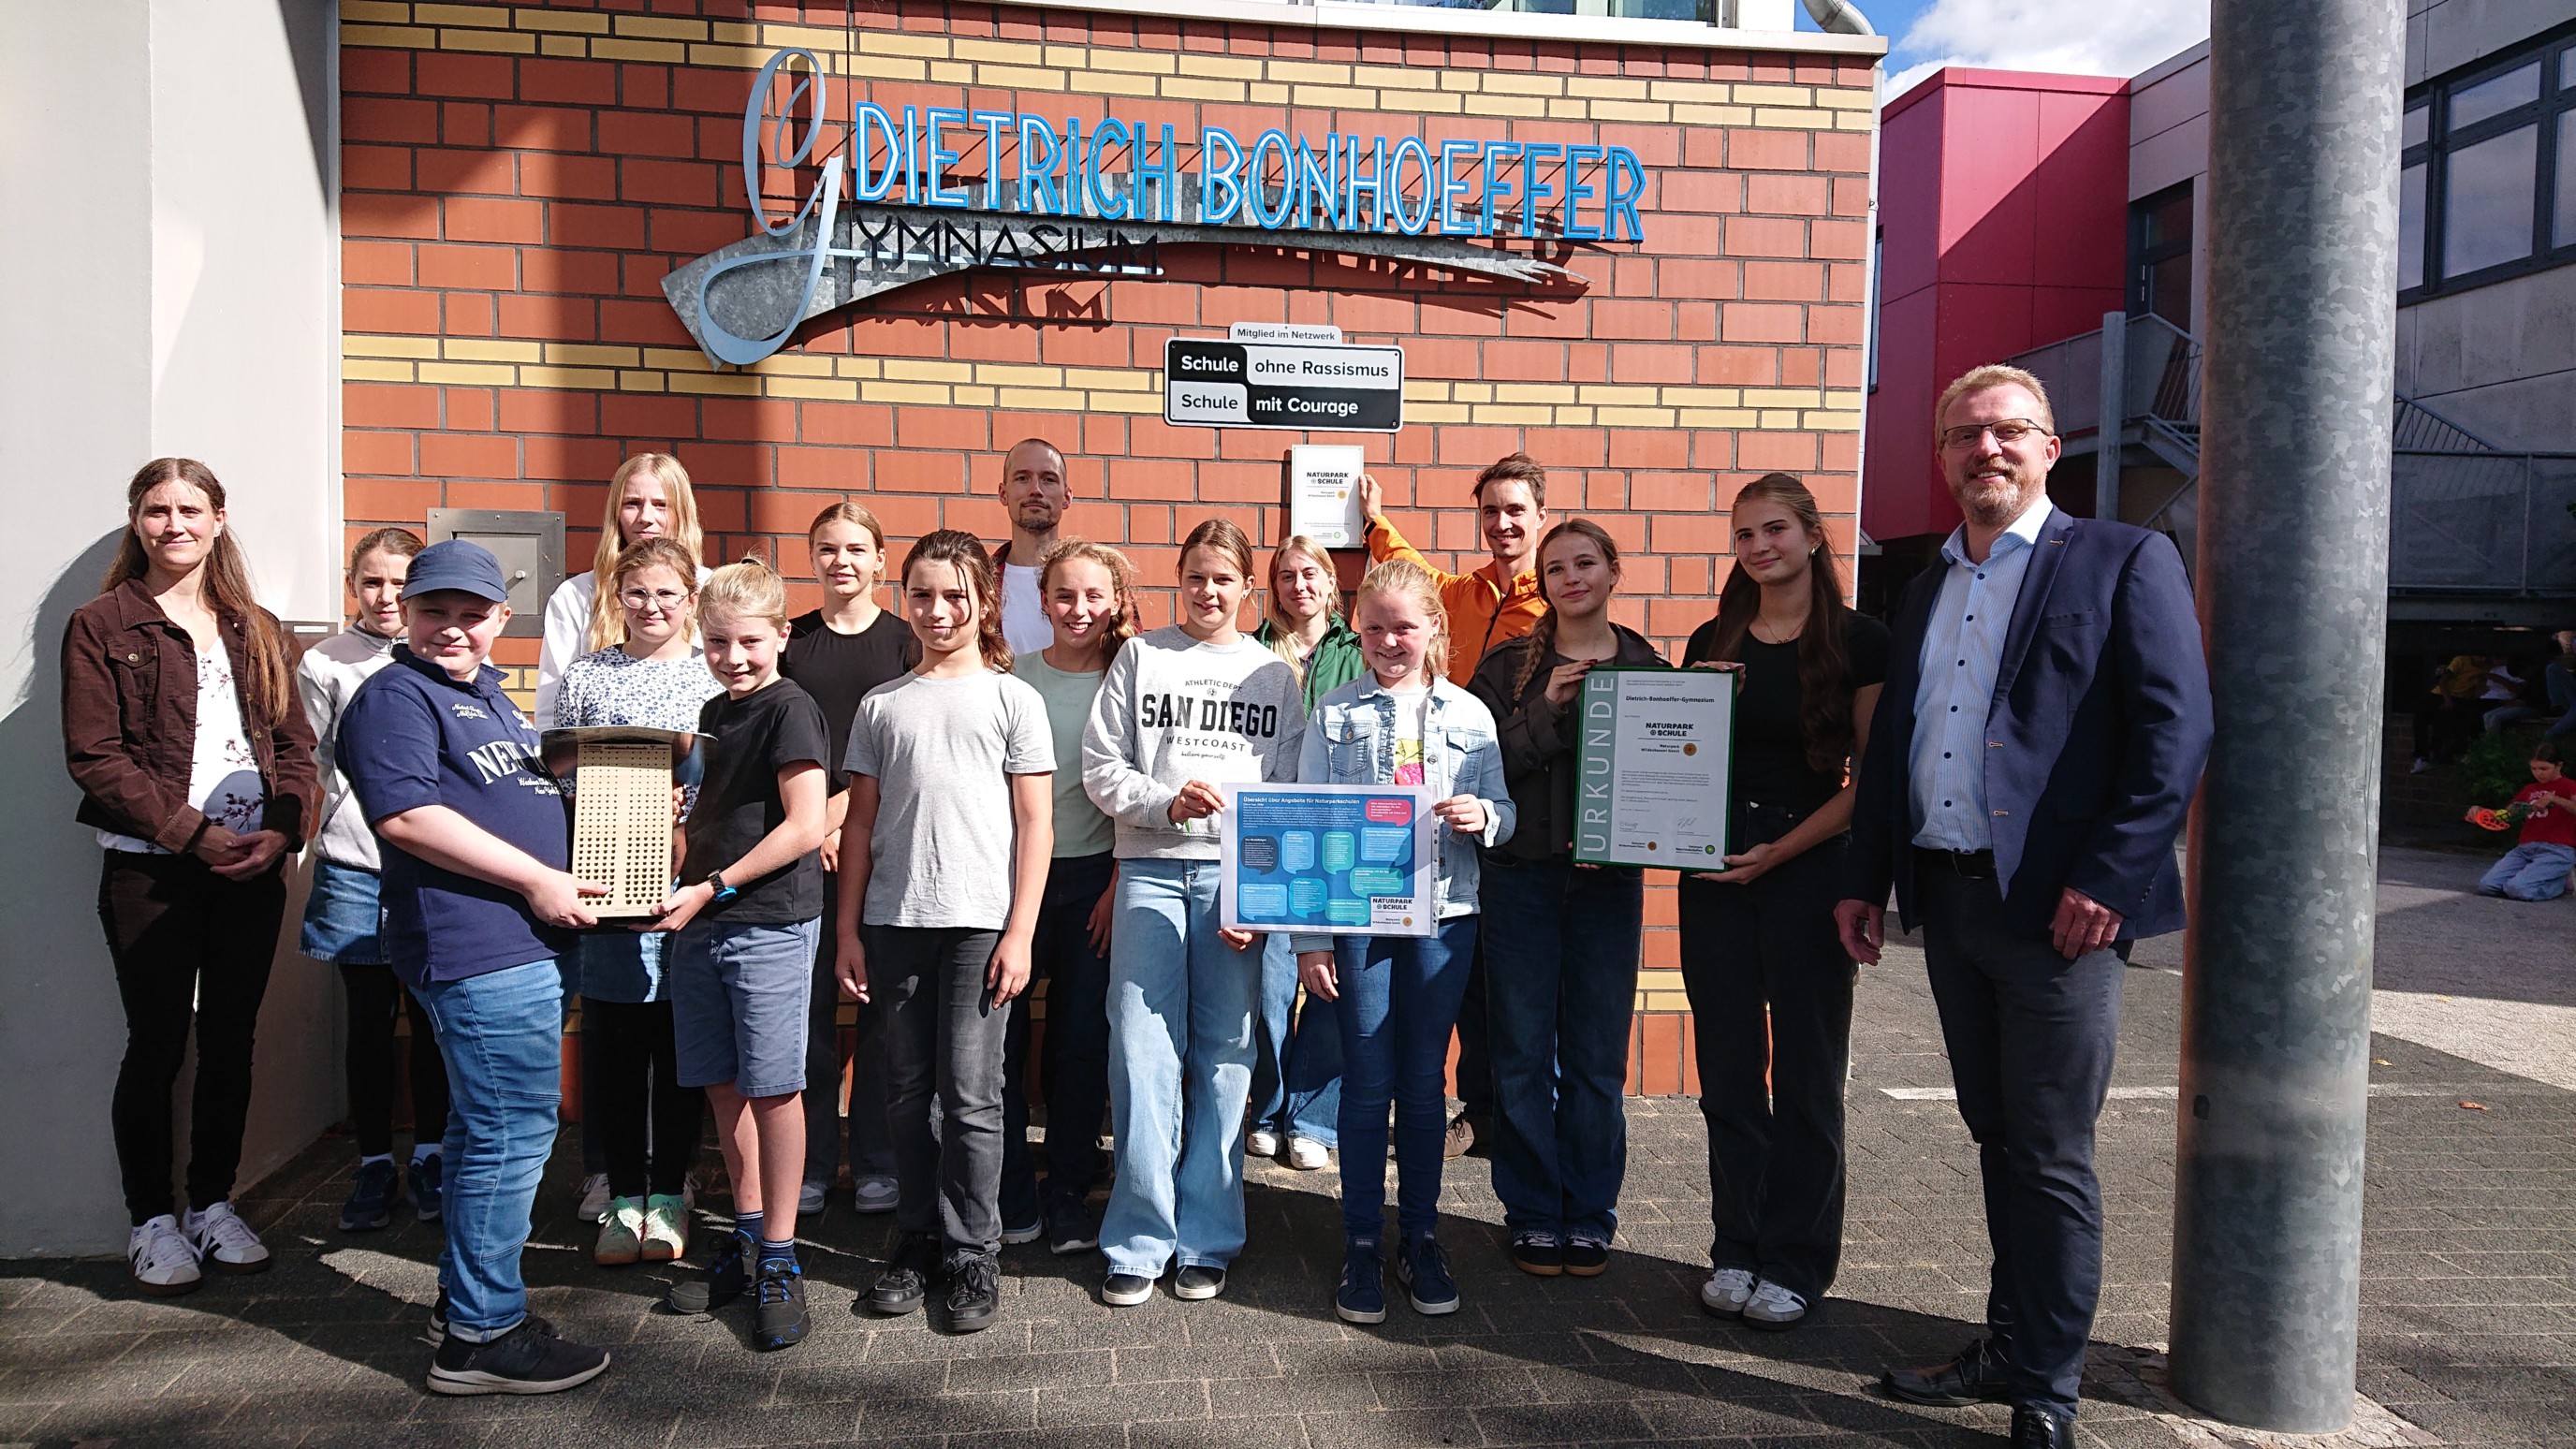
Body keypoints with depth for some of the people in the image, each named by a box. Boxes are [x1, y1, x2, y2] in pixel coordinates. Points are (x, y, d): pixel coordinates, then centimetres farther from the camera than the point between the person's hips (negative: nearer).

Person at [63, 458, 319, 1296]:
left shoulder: (257, 632, 12)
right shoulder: (101, 626, -1)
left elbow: (296, 744, 8)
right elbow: (95, 757, -8)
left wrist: (282, 830, -9)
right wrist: (193, 833, -16)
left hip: (252, 871, 4)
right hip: (148, 871, -4)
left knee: (231, 1041, 10)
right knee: (157, 1047, 2)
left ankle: (215, 1205, 23)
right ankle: (153, 1222, 16)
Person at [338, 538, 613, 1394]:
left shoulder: (488, 694, 20)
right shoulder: (395, 697, -9)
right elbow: (406, 815, -21)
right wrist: (537, 880, -20)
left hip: (521, 942, 10)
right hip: (481, 947, -10)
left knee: (487, 1127, 18)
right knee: (513, 1131, -6)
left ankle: (465, 1299, 31)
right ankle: (481, 1338, 4)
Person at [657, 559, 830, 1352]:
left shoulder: (790, 710, -10)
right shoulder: (715, 713, 15)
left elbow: (805, 826, -17)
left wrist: (716, 887, -16)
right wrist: (679, 868, 6)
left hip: (770, 924, -8)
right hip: (701, 924, 8)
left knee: (772, 1089, -2)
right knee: (724, 1086, 13)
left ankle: (779, 1260, 8)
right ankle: (746, 1235, 27)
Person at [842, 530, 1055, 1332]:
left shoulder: (1013, 699, 4)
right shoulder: (882, 705, 11)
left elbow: (1035, 824, 1)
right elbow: (860, 824, 11)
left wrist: (1020, 932, -5)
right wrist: (849, 930, 6)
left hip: (980, 921, -3)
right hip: (895, 920, 3)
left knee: (970, 1093, -1)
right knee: (907, 1092, 9)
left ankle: (974, 1256, 11)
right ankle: (919, 1239, 22)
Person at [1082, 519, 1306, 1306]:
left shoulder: (1276, 675, 12)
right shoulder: (1140, 656, 10)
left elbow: (1290, 793, 7)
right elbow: (1100, 767, 5)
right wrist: (1167, 802, -13)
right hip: (1151, 870, 0)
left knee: (1224, 1056, 2)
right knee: (1142, 1053, -5)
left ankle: (1206, 1241, 13)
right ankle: (1140, 1240, 6)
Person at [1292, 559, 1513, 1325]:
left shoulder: (1470, 715, 7)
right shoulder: (1334, 715, 3)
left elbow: (1504, 815, 11)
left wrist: (1483, 817, -14)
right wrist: (1310, 938, -4)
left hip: (1442, 915, 1)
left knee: (1425, 1081, 8)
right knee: (1367, 1082, 3)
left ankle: (1421, 1236, 21)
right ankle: (1362, 1242, 15)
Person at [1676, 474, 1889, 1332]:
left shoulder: (1858, 642, -2)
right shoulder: (1712, 643, 9)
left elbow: (1873, 777, -6)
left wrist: (1780, 852, -13)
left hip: (1810, 870, -3)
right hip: (1715, 871, 4)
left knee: (1804, 1074, 4)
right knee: (1729, 1069, 9)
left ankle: (1796, 1264, 16)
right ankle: (1736, 1251, 21)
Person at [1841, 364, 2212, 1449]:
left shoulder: (2123, 562, -2)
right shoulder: (1923, 594, 17)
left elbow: (2177, 729, -10)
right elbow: (1887, 747, 19)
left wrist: (2107, 878, -17)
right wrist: (1865, 880, 13)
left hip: (2054, 908, -6)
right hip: (1946, 902, 6)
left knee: (2051, 1157, 0)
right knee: (1997, 1142, 16)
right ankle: (2008, 1349, 28)